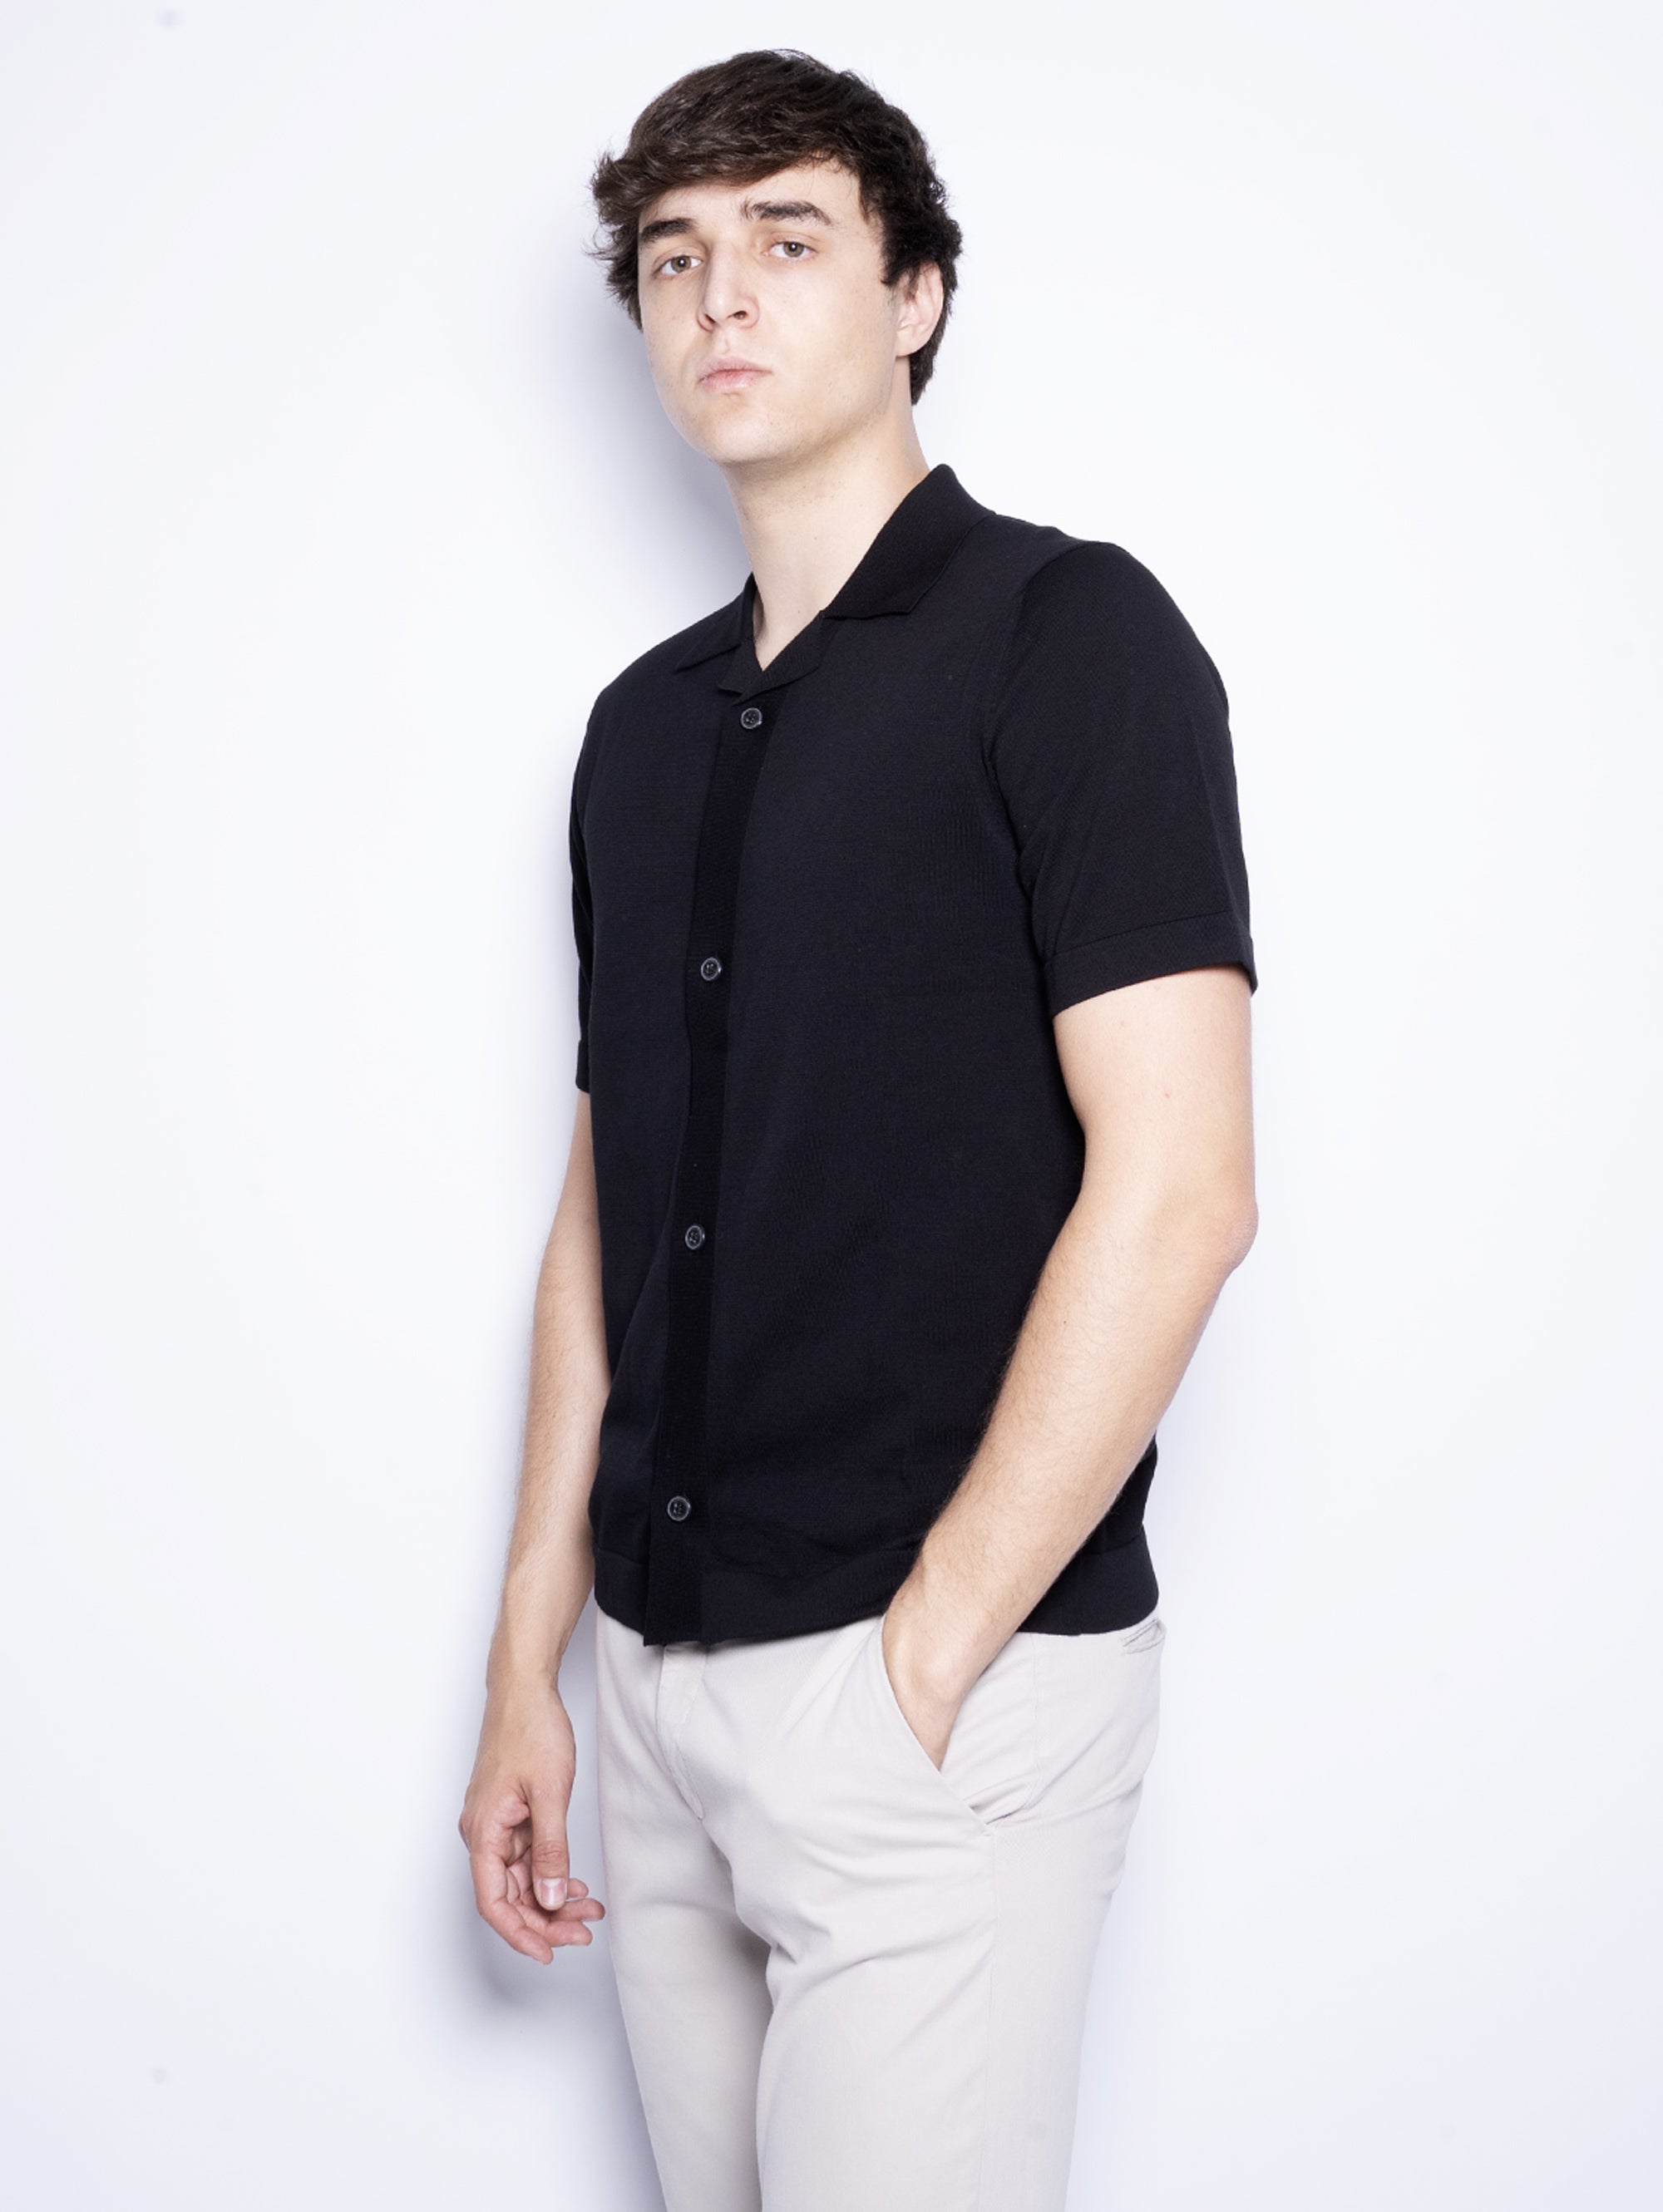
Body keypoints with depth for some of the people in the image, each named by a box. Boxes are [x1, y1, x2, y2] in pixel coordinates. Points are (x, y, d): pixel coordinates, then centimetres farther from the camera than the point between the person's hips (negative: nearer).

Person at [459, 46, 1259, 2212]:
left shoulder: (1068, 631, -7)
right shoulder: (645, 720, 12)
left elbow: (1176, 1194, -15)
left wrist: (925, 1658, -14)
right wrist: (528, 1663, 11)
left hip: (948, 1689, -6)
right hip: (664, 1683, 6)